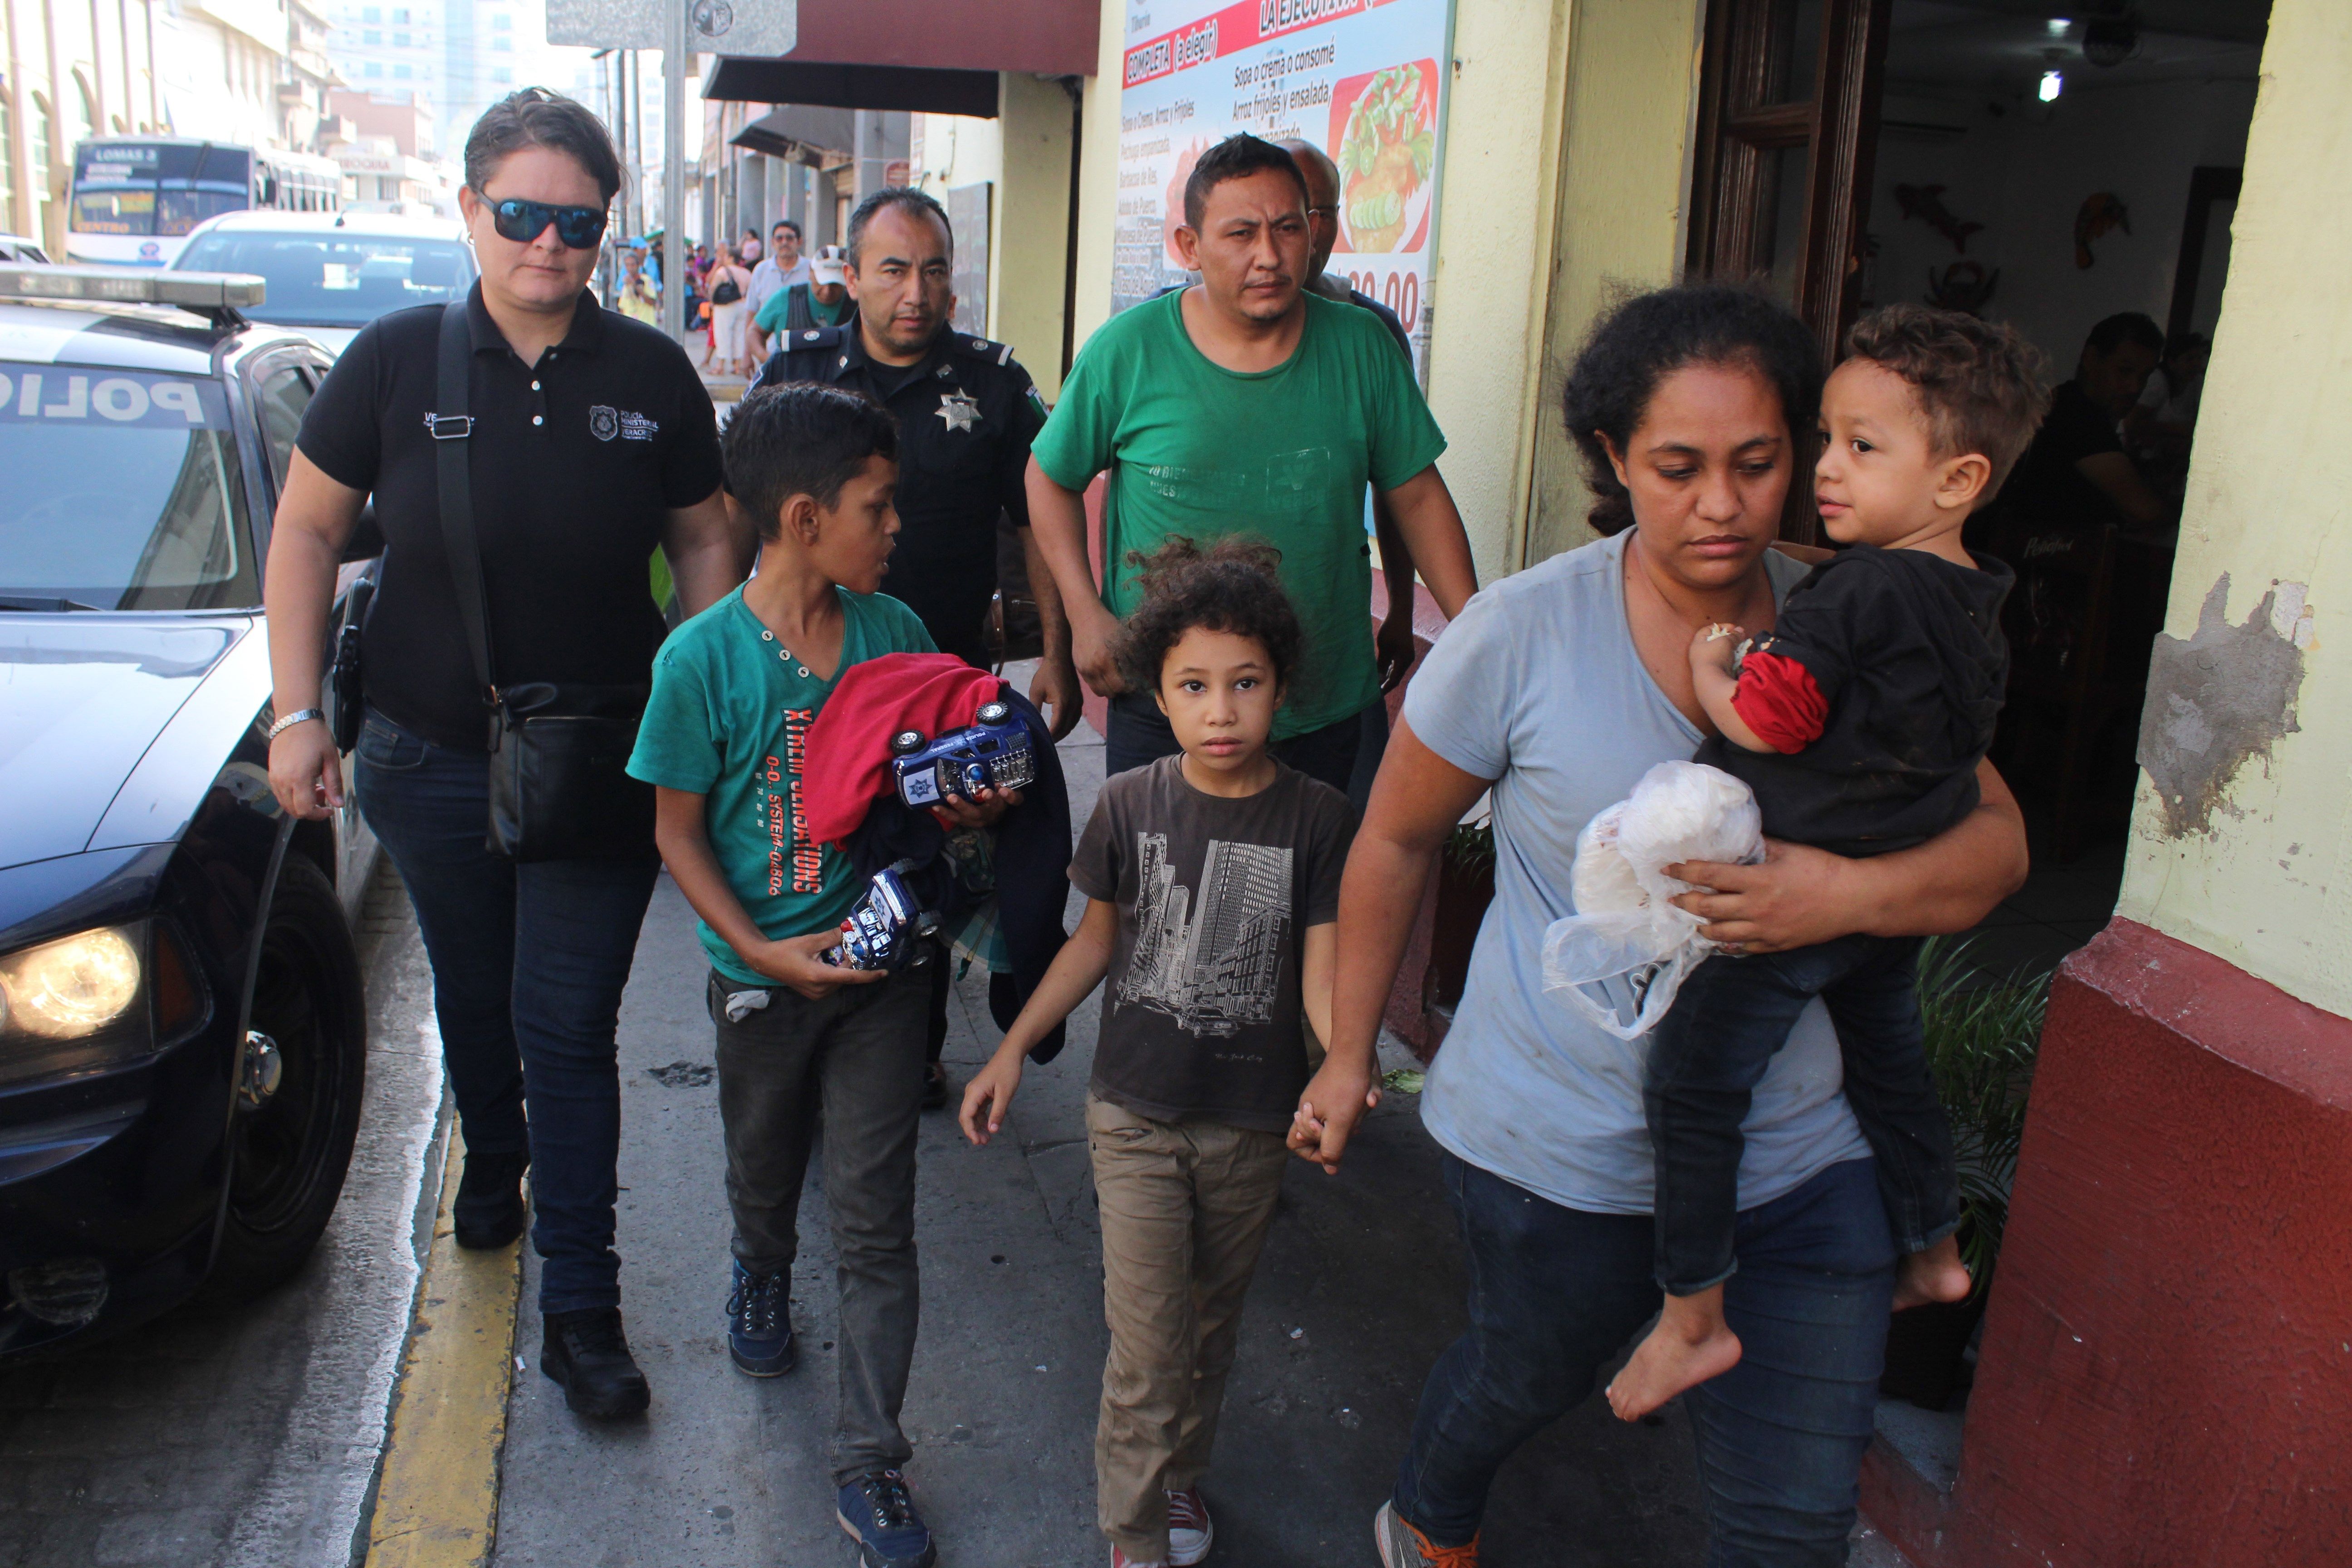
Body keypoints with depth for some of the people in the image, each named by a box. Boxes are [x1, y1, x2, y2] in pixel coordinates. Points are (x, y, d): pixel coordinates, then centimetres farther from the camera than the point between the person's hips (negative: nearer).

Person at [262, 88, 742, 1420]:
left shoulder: (652, 376, -4)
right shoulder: (398, 359, -5)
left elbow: (707, 541, 4)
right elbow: (308, 529, 1)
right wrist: (298, 712, -4)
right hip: (431, 759, 2)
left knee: (569, 1030, 1)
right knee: (474, 995, 22)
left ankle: (582, 1310, 11)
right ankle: (493, 1165, 51)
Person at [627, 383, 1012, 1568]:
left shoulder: (894, 631, -5)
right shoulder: (703, 658, -16)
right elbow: (679, 829, -9)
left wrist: (974, 804, -14)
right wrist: (761, 951, -18)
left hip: (881, 959, 2)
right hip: (762, 969, -1)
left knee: (877, 1221, 4)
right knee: (764, 1170, 23)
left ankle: (870, 1464, 16)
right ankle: (760, 1276, 59)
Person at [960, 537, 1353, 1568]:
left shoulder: (1317, 819, -10)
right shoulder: (1131, 804, -7)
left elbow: (1321, 976, -12)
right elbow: (1097, 938, 6)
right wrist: (1013, 1048, 4)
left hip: (1251, 1123, 1)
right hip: (1135, 1112, 0)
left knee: (1211, 1325, 19)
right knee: (1149, 1343, -2)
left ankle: (1180, 1473, 44)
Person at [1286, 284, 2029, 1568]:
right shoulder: (1522, 632, -14)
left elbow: (1996, 837, -2)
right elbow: (1396, 840, -3)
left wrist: (1859, 895, -24)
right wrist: (1349, 1053, 3)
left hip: (1800, 1158, 3)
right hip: (1559, 1154, -2)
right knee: (1524, 1380, 23)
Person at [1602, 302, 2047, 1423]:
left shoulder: (1856, 594, -23)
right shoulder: (1974, 604, 4)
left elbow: (1762, 722, -24)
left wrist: (1706, 665, -5)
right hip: (1896, 897, 9)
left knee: (1692, 1088, 2)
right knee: (1891, 1069, 27)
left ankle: (1692, 1320, 11)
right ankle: (1932, 1251, 47)